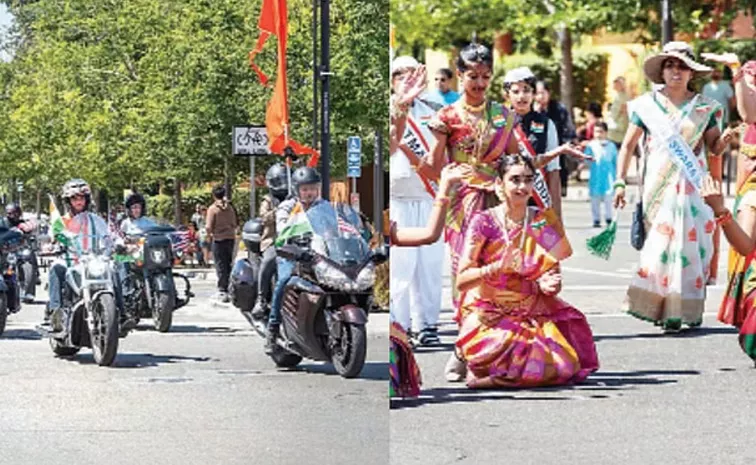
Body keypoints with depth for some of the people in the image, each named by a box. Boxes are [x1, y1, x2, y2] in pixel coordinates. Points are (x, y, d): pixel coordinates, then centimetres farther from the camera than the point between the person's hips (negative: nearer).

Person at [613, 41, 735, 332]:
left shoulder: (704, 108, 8)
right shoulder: (647, 105, 6)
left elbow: (714, 147, 10)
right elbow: (628, 145, 8)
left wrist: (725, 139, -13)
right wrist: (620, 182, 0)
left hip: (692, 188, 1)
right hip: (658, 188, 0)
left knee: (690, 244, -5)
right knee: (661, 244, -6)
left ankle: (688, 310, 1)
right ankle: (667, 311, 0)